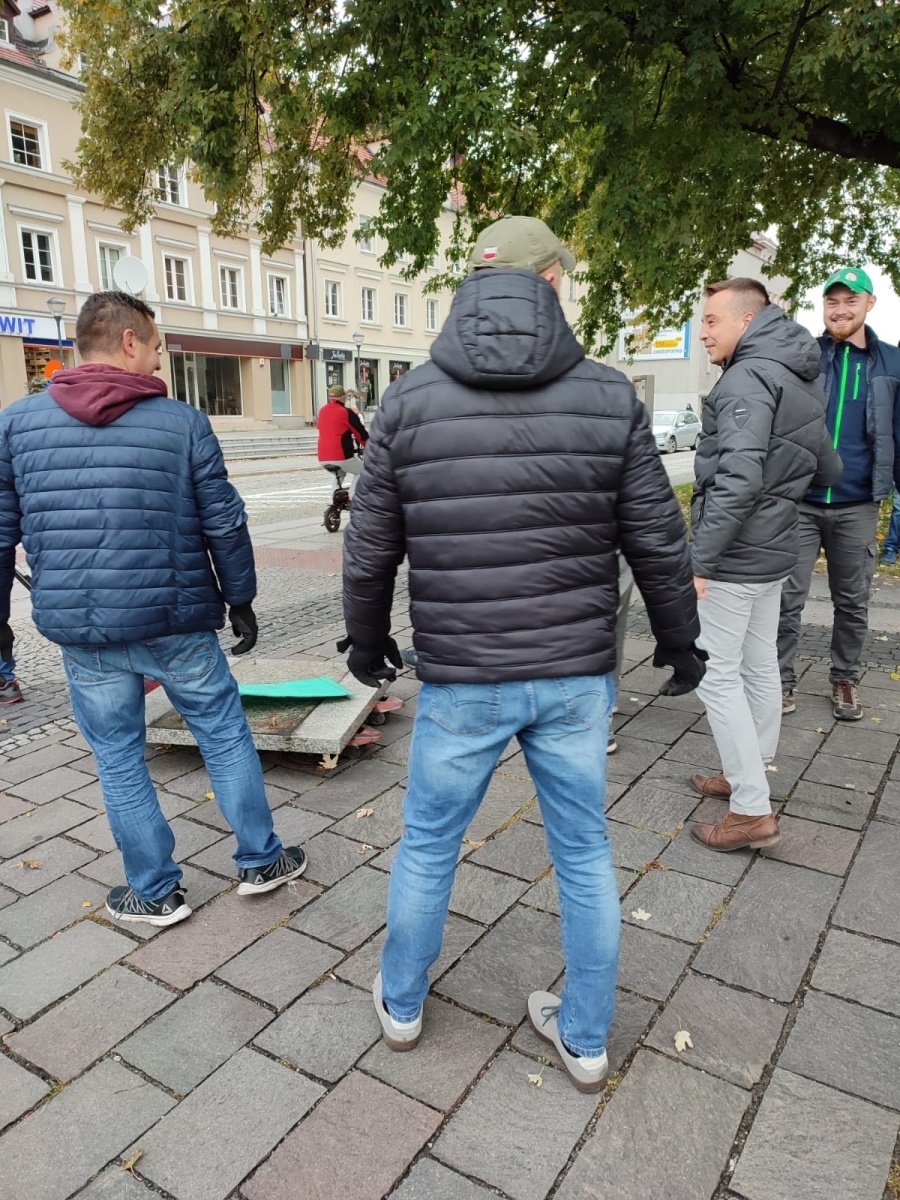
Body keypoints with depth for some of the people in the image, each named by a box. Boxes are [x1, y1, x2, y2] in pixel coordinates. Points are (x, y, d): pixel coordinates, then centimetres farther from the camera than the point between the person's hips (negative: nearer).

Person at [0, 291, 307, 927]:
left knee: (119, 759, 15)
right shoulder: (184, 421, -4)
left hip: (79, 629, 2)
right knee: (226, 735, 15)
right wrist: (241, 600, 8)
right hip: (175, 622, -2)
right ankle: (261, 861, 28)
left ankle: (156, 892, 27)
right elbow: (225, 525, -3)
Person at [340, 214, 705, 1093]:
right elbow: (659, 545, -1)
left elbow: (370, 551, 0)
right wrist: (680, 642, 15)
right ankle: (585, 1037, 36)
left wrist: (366, 643, 18)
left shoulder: (410, 402, -6)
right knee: (584, 852, 18)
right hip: (576, 674, 1)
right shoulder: (609, 398, -6)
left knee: (427, 842, 21)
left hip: (459, 680, 0)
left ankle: (400, 1003, 43)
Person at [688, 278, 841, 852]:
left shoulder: (749, 377, -16)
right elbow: (830, 470, 19)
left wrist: (701, 556, -24)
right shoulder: (802, 380, 14)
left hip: (736, 555, -10)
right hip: (775, 551, 10)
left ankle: (753, 812, 1)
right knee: (759, 669, 17)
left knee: (718, 675, -3)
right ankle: (751, 777, 31)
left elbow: (739, 476, -27)